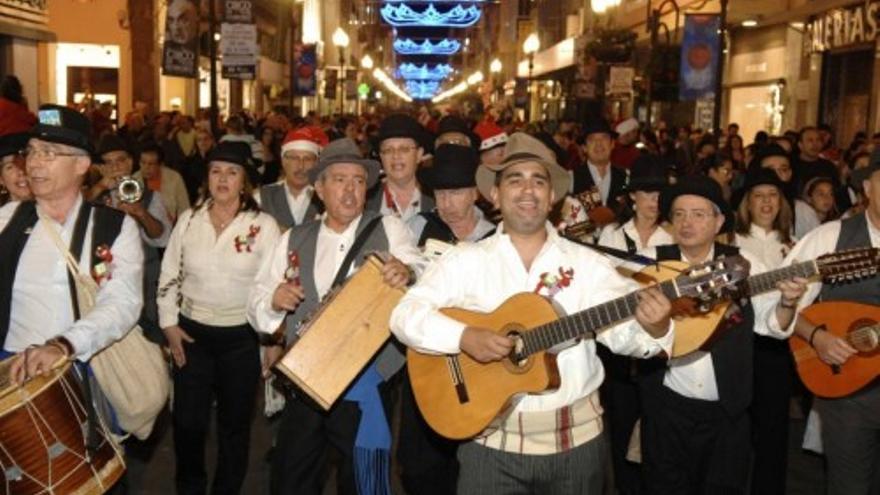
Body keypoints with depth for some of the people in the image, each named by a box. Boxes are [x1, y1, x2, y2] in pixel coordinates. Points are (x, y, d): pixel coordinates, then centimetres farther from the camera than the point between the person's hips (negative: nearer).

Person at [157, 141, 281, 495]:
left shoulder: (264, 226, -7)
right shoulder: (188, 220, 1)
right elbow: (169, 276, 7)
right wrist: (169, 324, 1)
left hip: (242, 337, -2)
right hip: (191, 333, 2)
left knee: (235, 422, 12)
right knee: (187, 420, 8)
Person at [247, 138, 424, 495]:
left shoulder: (388, 229, 1)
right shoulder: (294, 239, 10)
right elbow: (257, 304, 10)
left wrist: (407, 274, -36)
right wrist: (274, 300, -13)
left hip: (364, 381, -3)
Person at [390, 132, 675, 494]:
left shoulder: (587, 264, 1)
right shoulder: (465, 260, -2)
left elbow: (621, 332, -8)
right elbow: (404, 315, -8)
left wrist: (652, 327, -30)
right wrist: (464, 337, -23)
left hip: (576, 438, 2)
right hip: (491, 440, -1)